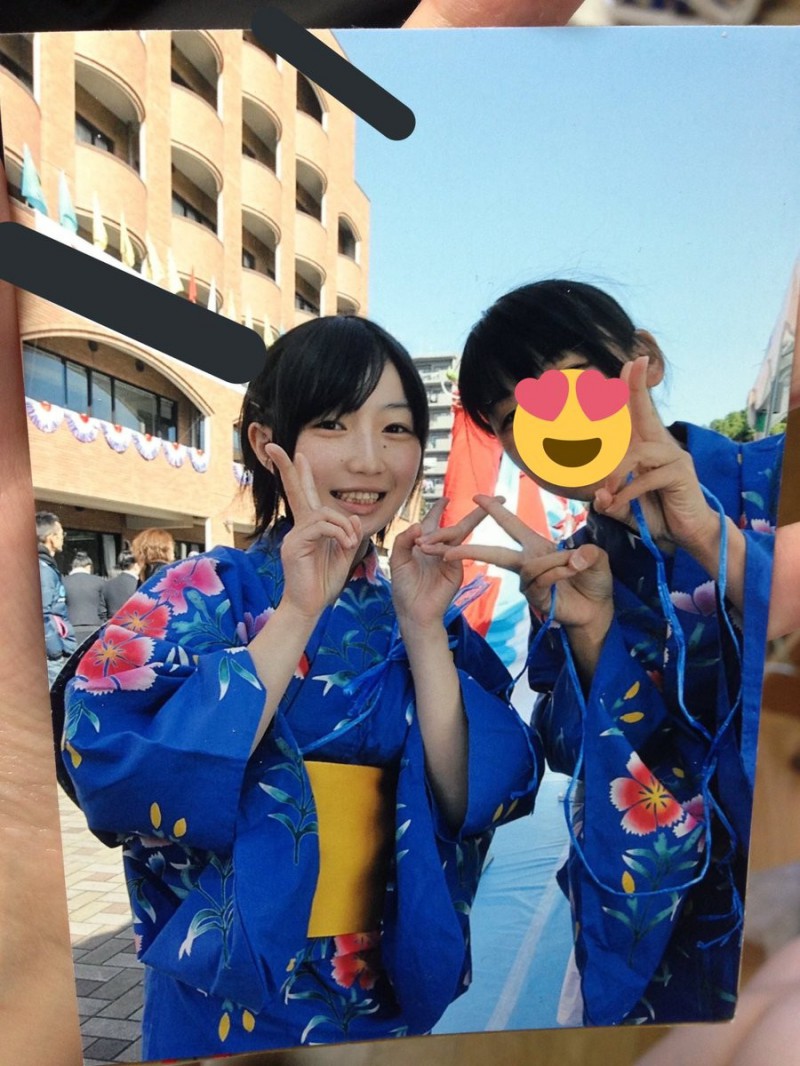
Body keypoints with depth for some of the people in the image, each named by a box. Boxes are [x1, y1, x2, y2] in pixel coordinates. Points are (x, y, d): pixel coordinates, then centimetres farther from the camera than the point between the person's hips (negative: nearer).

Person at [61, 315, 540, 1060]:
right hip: (229, 1005, -3)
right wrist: (297, 615, -28)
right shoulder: (197, 597, -13)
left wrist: (424, 629, -22)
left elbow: (470, 802, -11)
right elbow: (115, 782, -26)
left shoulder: (425, 609, -3)